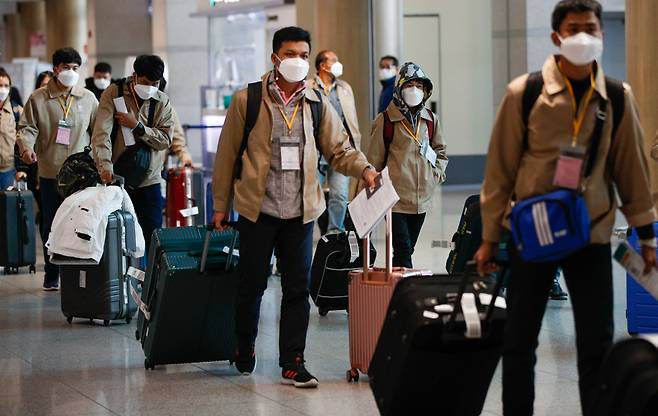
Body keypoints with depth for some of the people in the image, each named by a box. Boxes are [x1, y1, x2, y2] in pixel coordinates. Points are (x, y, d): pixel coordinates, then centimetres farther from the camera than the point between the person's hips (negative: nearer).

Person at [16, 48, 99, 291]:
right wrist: (27, 147, -19)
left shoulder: (88, 99, 8)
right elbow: (27, 127, 1)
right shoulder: (38, 99, 4)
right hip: (50, 173, 0)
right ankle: (52, 276, 14)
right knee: (51, 225, 6)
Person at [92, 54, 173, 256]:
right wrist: (105, 165, -29)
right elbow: (101, 133, -15)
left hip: (149, 179, 2)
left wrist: (137, 126, -16)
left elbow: (165, 140, -4)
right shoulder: (113, 94, -5)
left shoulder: (162, 101, 4)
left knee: (154, 236, 3)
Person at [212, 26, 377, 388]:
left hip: (300, 211, 2)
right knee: (252, 284, 8)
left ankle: (292, 364, 8)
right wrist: (221, 203, 2)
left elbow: (339, 149, 8)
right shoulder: (247, 100, -2)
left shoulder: (317, 106, 6)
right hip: (258, 208, -2)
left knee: (297, 288, 2)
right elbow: (227, 153, 2)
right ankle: (244, 349, 30)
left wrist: (364, 169, -12)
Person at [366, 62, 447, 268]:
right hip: (396, 196, -5)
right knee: (403, 251, -11)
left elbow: (440, 150, 23)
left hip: (422, 197, 5)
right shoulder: (386, 120, -5)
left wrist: (436, 173, 8)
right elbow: (374, 158, 1)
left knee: (407, 249, 12)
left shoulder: (430, 119, 9)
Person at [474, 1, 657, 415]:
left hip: (593, 237, 1)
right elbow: (500, 169, -1)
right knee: (519, 343, 6)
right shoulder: (524, 94, -7)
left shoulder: (618, 98, -1)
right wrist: (489, 238, 1)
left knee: (597, 346, 3)